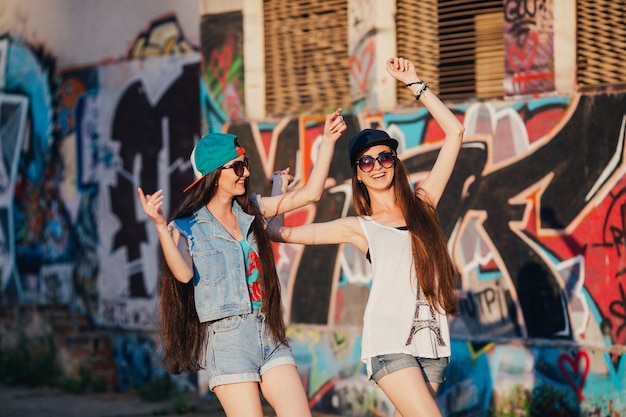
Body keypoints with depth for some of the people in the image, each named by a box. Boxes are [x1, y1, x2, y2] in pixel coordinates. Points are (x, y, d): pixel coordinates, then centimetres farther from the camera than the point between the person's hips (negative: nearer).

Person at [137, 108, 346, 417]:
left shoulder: (251, 210, 12)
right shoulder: (186, 227, -2)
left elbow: (310, 194, 10)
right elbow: (183, 273, -20)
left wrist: (328, 141, 4)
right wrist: (160, 226, -31)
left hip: (269, 334, 5)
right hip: (226, 337, -5)